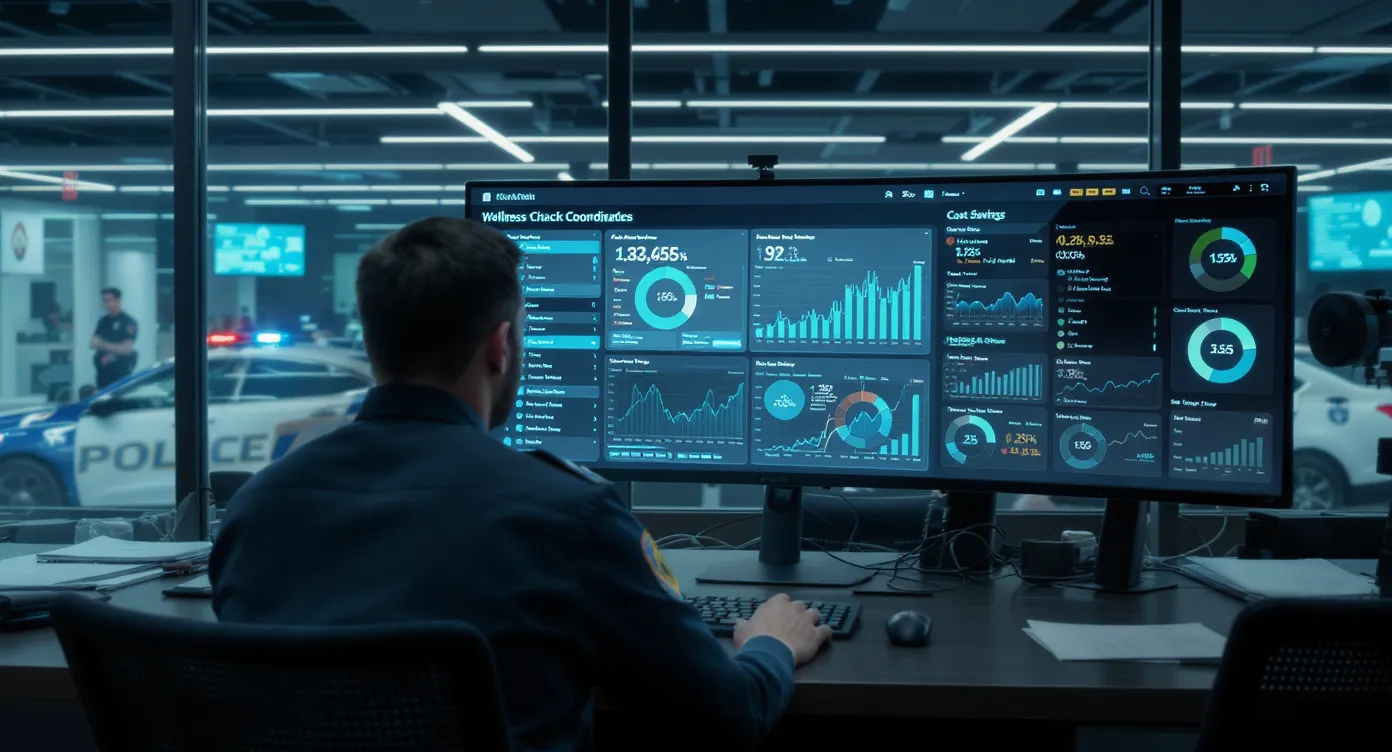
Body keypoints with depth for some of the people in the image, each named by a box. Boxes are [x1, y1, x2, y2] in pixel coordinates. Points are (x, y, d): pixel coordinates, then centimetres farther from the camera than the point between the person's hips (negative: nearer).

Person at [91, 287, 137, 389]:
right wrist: (109, 353, -10)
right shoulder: (102, 321, 13)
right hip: (103, 368, 6)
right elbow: (94, 343, 10)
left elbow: (126, 349, -12)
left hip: (121, 370, -6)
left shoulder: (128, 322, -6)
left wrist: (103, 345, -19)